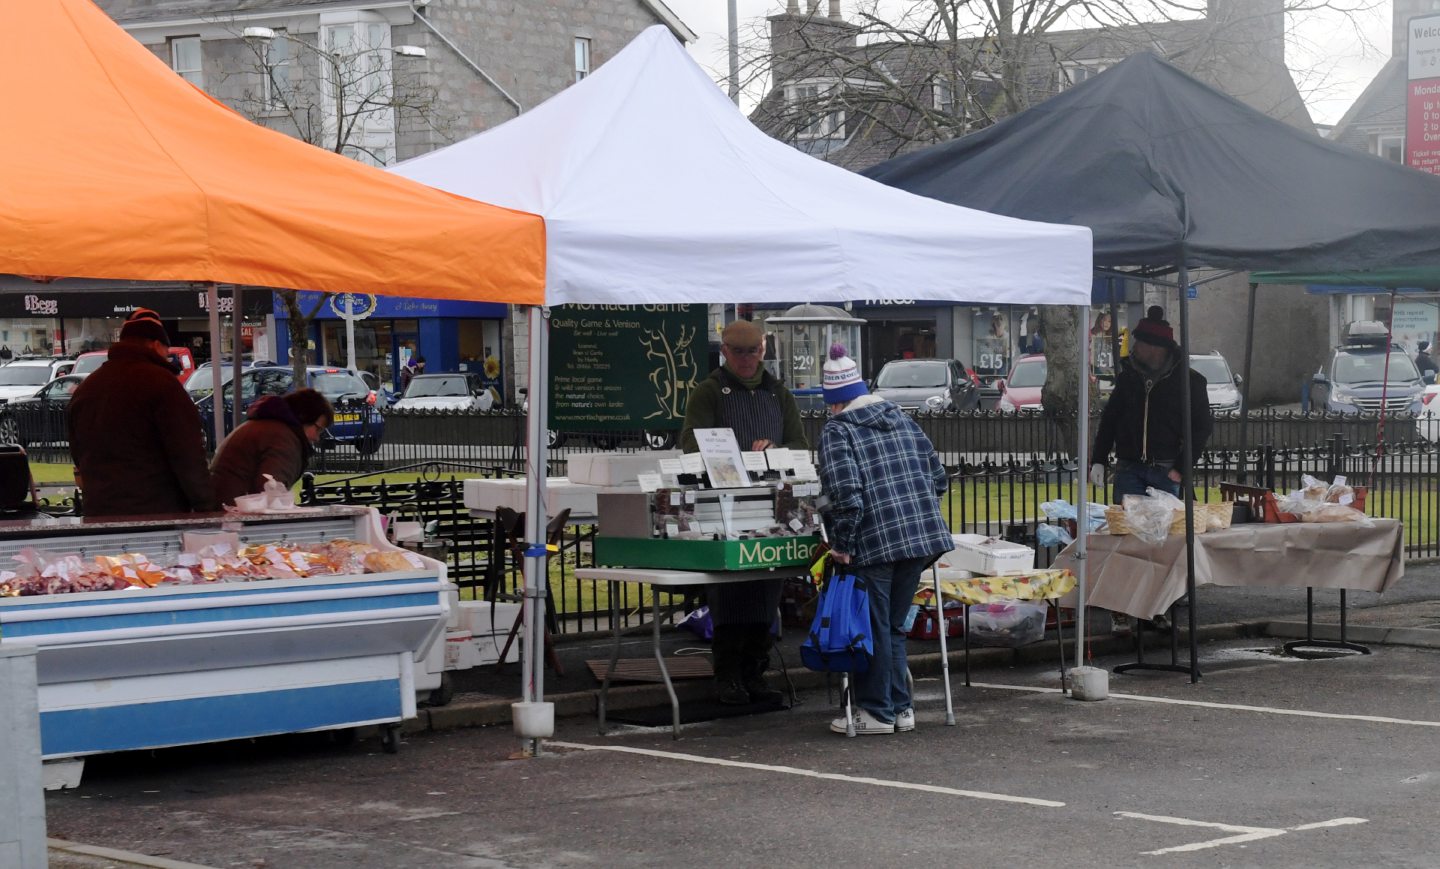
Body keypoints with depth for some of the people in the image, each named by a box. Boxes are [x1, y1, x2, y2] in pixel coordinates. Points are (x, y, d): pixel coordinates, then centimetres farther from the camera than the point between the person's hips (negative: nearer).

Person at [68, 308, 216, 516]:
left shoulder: (85, 387, 15)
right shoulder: (159, 380, -9)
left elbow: (78, 455, 24)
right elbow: (188, 455, -14)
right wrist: (206, 507, -9)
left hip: (99, 514, 7)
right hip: (158, 514, -6)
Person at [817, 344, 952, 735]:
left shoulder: (837, 431, -3)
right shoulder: (901, 419, 17)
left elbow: (845, 492, -16)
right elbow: (937, 477, 16)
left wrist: (843, 545, -9)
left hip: (875, 541, -6)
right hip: (922, 536, 6)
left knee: (874, 627, 4)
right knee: (894, 625, 16)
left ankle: (876, 711, 8)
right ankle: (900, 708, 18)